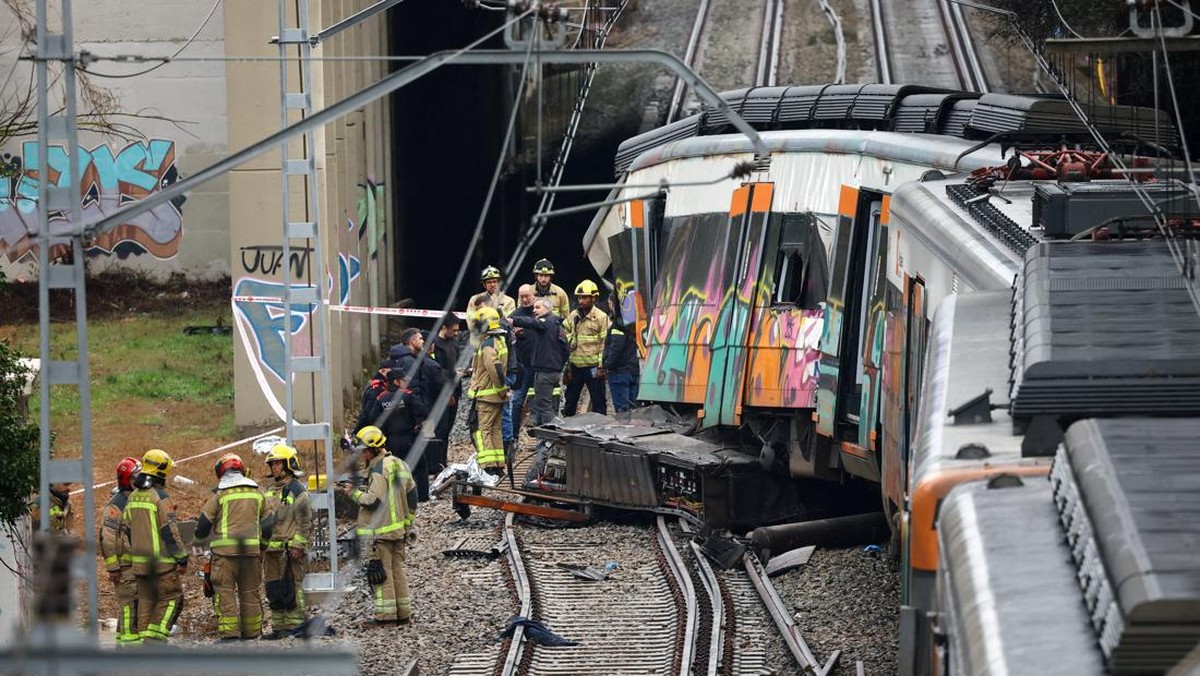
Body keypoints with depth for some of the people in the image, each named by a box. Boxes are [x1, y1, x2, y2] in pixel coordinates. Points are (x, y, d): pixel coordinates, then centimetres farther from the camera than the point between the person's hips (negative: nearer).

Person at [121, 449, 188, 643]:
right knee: (171, 598, 0)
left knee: (146, 600, 13)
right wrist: (182, 558, -10)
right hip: (161, 561, -7)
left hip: (139, 560, 7)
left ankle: (144, 637, 12)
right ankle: (155, 636, -9)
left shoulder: (133, 497, 12)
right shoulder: (160, 497, -13)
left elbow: (126, 530, 16)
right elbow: (170, 532, -15)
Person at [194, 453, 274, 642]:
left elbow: (204, 522, 2)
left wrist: (200, 536, 24)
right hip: (251, 548, 4)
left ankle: (228, 631, -10)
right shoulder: (257, 492, 11)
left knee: (225, 590, -2)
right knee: (250, 591, 11)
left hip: (226, 550, -4)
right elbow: (267, 523, 16)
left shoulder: (219, 494, -2)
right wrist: (262, 545, 29)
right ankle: (252, 631, 14)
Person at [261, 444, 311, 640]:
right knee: (273, 590, 8)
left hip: (290, 548, -8)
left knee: (291, 589, -7)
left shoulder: (298, 490, -6)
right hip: (271, 548, 8)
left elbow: (304, 521, -9)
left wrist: (297, 546, -15)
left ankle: (294, 625, -3)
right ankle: (278, 627, 14)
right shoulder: (269, 490, 17)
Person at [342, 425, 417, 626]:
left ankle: (386, 614, -5)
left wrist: (354, 493, -8)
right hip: (399, 530, 9)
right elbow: (411, 495, 17)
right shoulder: (399, 465, 13)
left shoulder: (379, 469, -15)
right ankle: (404, 612, 15)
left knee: (381, 572, -4)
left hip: (380, 530, -9)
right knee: (398, 569, 13)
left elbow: (374, 500, -21)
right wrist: (408, 521, 23)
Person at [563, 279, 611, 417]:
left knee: (598, 402, 2)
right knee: (570, 401, 11)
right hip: (575, 367, 5)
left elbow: (605, 343, -6)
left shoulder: (601, 317, -4)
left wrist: (601, 366, -11)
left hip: (593, 367, -5)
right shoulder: (572, 317, 10)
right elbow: (566, 343, 12)